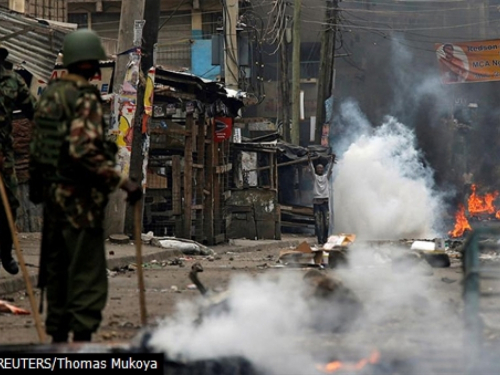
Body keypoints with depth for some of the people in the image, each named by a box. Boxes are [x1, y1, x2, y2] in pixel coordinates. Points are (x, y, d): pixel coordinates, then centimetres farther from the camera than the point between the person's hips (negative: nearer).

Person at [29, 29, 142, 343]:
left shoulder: (49, 94, 10)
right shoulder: (85, 98, -16)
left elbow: (37, 145, 16)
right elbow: (84, 149, -27)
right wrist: (122, 182, -26)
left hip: (51, 189, 9)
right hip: (79, 196, -9)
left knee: (58, 268, 16)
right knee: (87, 275, -5)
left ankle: (58, 336, 23)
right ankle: (82, 338, -8)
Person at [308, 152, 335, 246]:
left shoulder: (326, 177, 13)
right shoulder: (315, 177, 9)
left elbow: (330, 169, 0)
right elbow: (311, 169, -4)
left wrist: (332, 161, -15)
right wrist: (310, 161, -20)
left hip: (325, 202, 1)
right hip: (316, 202, -1)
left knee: (326, 222, -1)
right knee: (318, 223, -3)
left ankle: (325, 239, 8)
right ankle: (320, 241, -3)